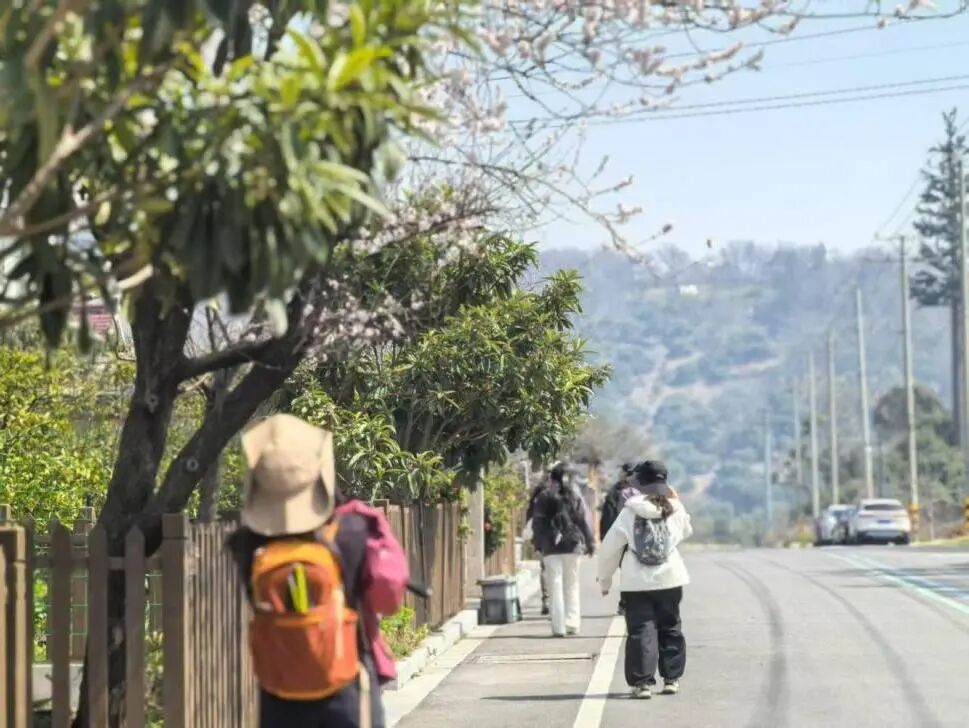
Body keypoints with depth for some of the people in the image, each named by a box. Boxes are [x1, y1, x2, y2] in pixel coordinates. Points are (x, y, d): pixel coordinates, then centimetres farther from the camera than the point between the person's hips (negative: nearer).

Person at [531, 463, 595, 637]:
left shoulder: (544, 497, -1)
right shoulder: (575, 496, 3)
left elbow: (537, 523, 0)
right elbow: (584, 520, 3)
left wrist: (538, 544, 9)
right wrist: (589, 542, 9)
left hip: (551, 546, -2)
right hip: (572, 544, 2)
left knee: (555, 586, 0)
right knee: (572, 586, 11)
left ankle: (559, 627, -6)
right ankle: (572, 624, 6)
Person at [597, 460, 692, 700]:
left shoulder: (630, 512, -6)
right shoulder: (675, 510, -1)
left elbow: (610, 548, -4)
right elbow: (686, 532, 21)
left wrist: (605, 579, 7)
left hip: (637, 583, -2)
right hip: (670, 580, 2)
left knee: (641, 631, 0)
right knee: (670, 628, 16)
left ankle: (642, 682, -5)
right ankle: (671, 678, 19)